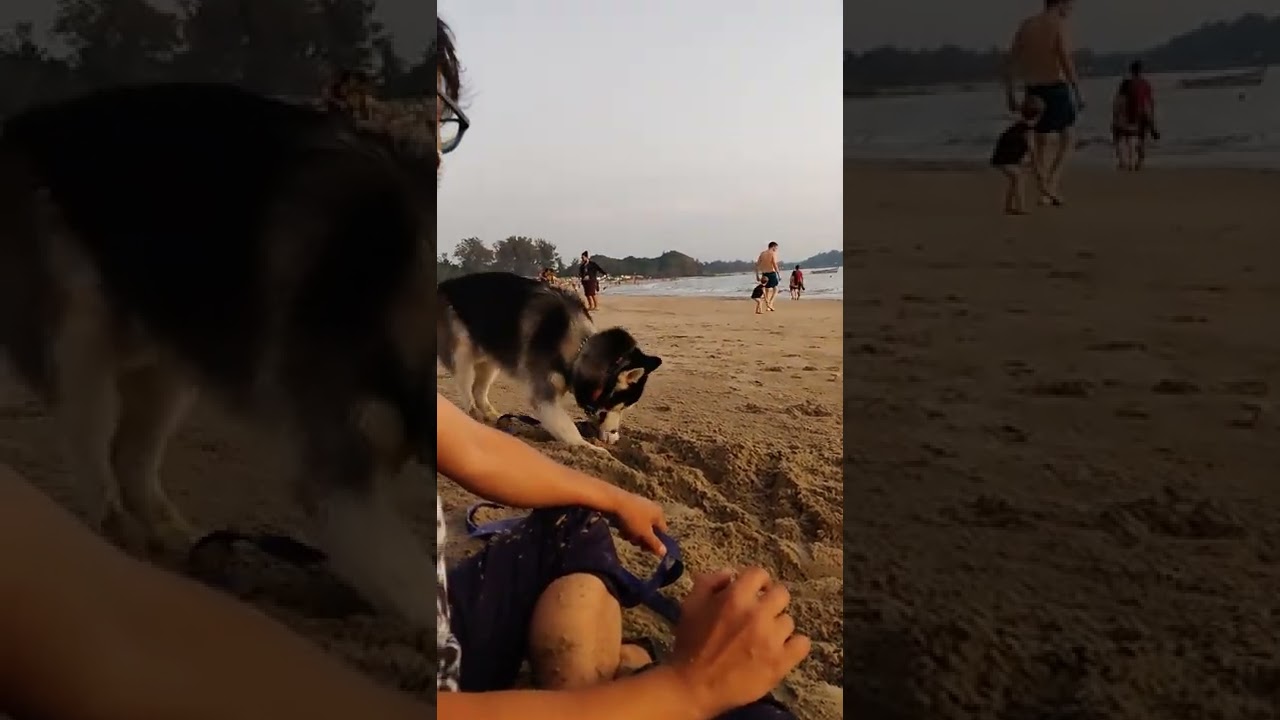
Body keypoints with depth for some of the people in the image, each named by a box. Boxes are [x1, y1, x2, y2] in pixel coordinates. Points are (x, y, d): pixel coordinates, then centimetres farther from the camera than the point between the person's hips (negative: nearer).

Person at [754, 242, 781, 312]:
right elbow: (774, 264, -19)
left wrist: (757, 274, 12)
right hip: (771, 273, -5)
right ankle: (770, 303, -10)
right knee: (775, 289, 9)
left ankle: (767, 306, 13)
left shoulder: (762, 253, 11)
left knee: (767, 290, 14)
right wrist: (778, 272, -16)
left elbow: (757, 264, 9)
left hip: (764, 274, 5)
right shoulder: (773, 253, -6)